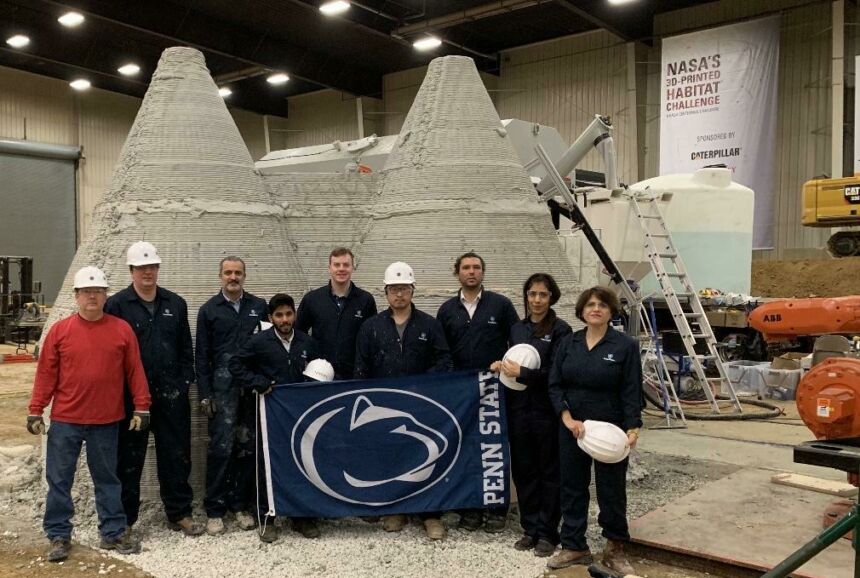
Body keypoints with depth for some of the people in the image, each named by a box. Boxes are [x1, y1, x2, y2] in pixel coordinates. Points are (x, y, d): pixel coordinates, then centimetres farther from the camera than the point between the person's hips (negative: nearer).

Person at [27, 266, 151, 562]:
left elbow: (135, 371, 0)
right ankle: (59, 535, 22)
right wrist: (35, 411, -1)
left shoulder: (122, 329, -1)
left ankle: (114, 532, 22)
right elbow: (46, 374, 1)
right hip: (65, 420, 0)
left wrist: (141, 407, -3)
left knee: (107, 478, 12)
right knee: (59, 479, 8)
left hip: (106, 421, 0)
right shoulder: (60, 330, -2)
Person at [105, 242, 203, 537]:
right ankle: (124, 518, 20)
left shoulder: (175, 304, 9)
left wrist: (185, 381, 3)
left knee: (176, 456, 10)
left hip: (171, 394, 3)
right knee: (129, 459, 7)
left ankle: (179, 513, 22)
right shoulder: (117, 305, -2)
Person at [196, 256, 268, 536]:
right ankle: (214, 510, 5)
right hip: (223, 387, -1)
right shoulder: (209, 310, 7)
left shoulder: (259, 306, 10)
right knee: (221, 447, -5)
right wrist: (204, 394, 0)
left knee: (248, 447, 5)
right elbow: (202, 356, 6)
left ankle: (241, 505, 17)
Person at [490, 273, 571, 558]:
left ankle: (547, 532, 15)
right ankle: (530, 528, 22)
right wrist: (502, 366, -3)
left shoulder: (560, 330, -6)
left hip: (547, 410, -5)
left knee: (549, 472, 5)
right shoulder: (516, 328, 11)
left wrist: (521, 373, -17)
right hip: (519, 408, 5)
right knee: (523, 470, 10)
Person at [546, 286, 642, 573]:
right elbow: (555, 385, 2)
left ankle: (615, 548, 24)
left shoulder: (626, 345, -5)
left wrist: (633, 428, -17)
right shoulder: (568, 343, 4)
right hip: (571, 428, 3)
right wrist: (567, 418, -11)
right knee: (572, 487, 10)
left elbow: (632, 392, -7)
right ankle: (574, 546, 24)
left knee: (612, 490, 6)